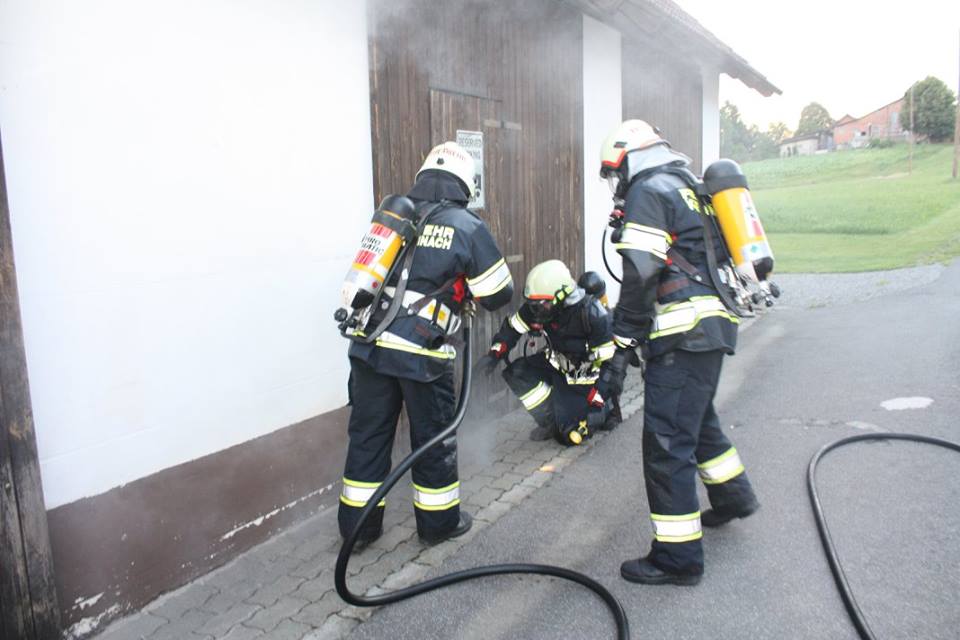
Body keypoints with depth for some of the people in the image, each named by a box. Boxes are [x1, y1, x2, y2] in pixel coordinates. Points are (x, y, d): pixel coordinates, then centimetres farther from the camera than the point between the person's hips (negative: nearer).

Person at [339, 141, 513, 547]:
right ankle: (439, 522, 29)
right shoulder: (467, 227, -2)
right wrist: (464, 288, 23)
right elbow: (499, 295, 2)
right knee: (433, 437, 13)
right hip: (421, 352, -4)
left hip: (369, 344, 4)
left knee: (368, 433, 15)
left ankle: (358, 525, 27)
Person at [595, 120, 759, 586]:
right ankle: (732, 496, 47)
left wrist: (621, 351, -17)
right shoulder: (686, 186, 22)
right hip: (714, 324, 10)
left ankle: (678, 556, 2)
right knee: (698, 417, 28)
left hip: (685, 335, -10)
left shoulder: (648, 192, -8)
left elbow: (640, 278, -18)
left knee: (666, 442, -6)